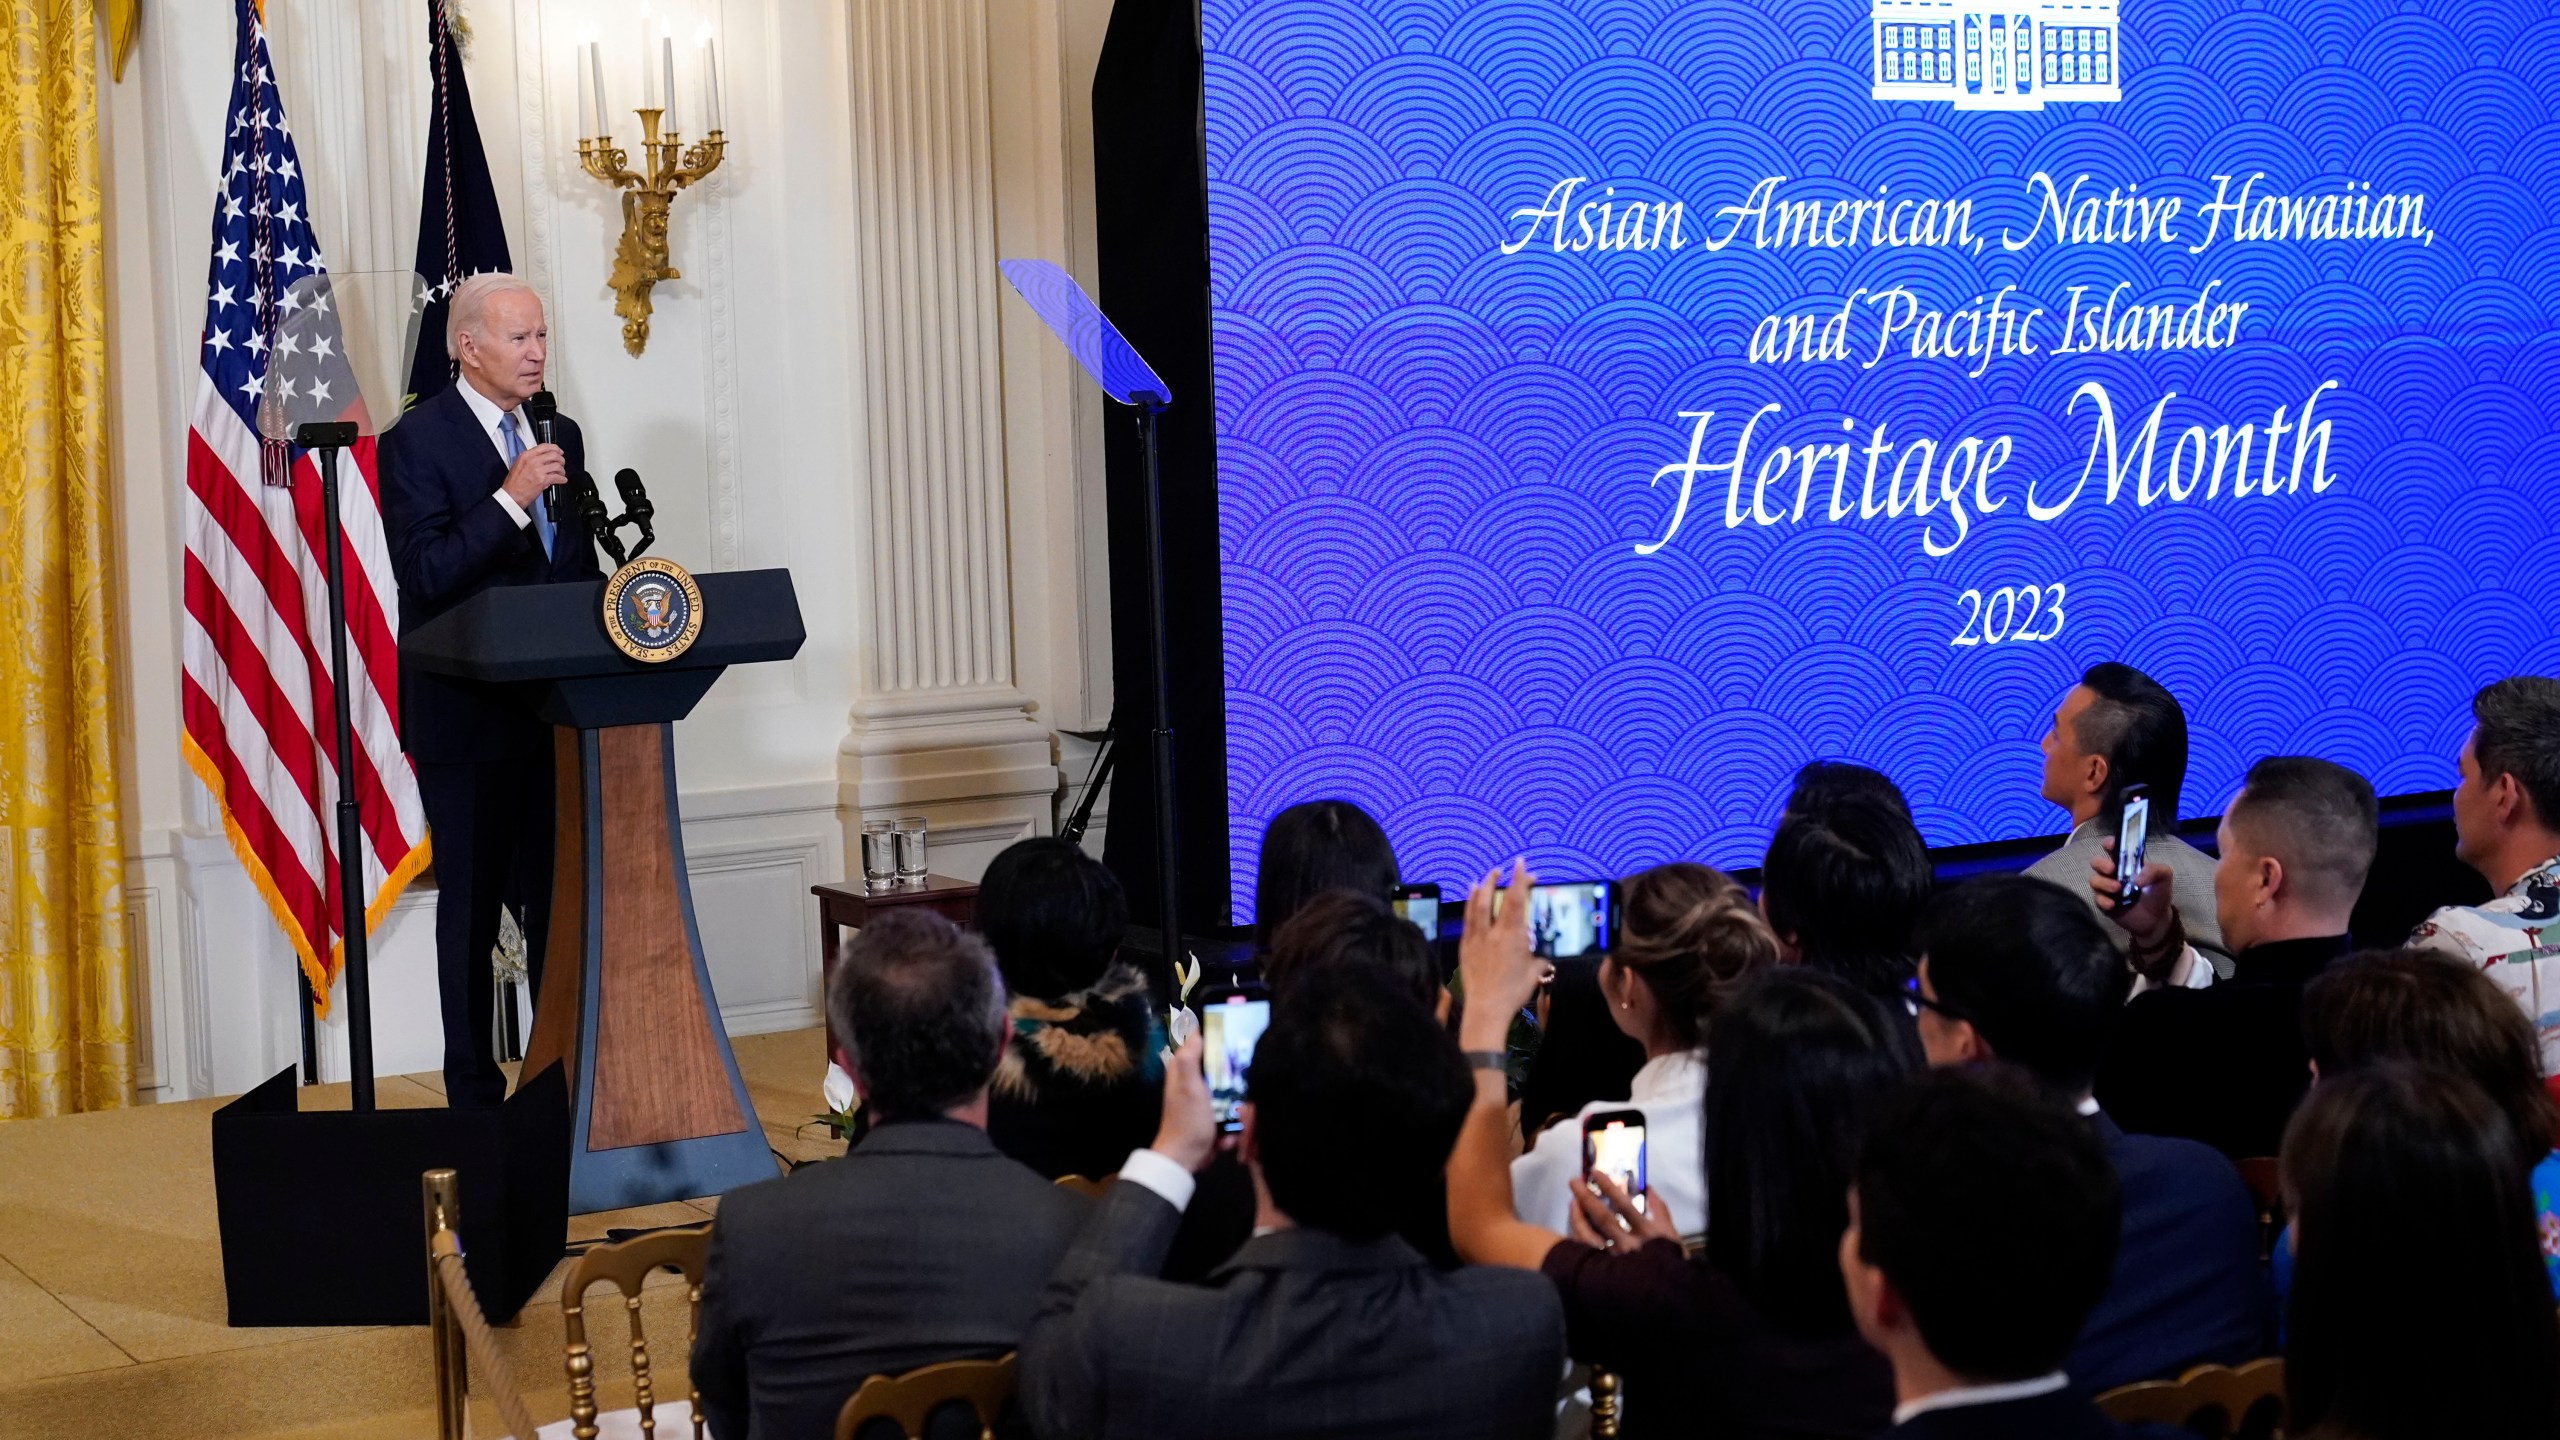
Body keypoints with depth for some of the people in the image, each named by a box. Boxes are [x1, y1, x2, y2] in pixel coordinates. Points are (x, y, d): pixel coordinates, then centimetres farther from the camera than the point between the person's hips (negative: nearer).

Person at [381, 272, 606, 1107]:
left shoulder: (561, 436, 12)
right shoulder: (417, 442, -7)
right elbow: (424, 575, -18)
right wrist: (510, 498, -24)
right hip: (468, 716, -5)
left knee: (559, 899, 6)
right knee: (472, 906, 4)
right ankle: (474, 1093, 12)